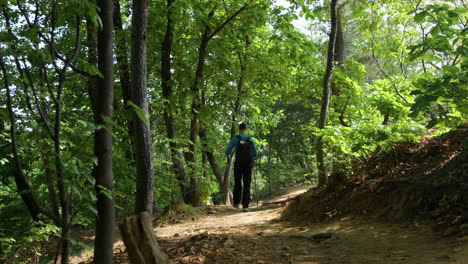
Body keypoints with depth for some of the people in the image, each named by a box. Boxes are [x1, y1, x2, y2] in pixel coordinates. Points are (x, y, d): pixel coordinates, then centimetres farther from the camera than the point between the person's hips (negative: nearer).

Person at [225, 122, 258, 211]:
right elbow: (255, 154, 12)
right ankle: (245, 205, -4)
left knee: (237, 183, 14)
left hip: (238, 164, -1)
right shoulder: (251, 140, 6)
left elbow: (227, 151, 2)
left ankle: (236, 202, 15)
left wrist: (229, 156, 25)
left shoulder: (235, 139, -1)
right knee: (247, 185, 3)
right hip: (248, 165, 1)